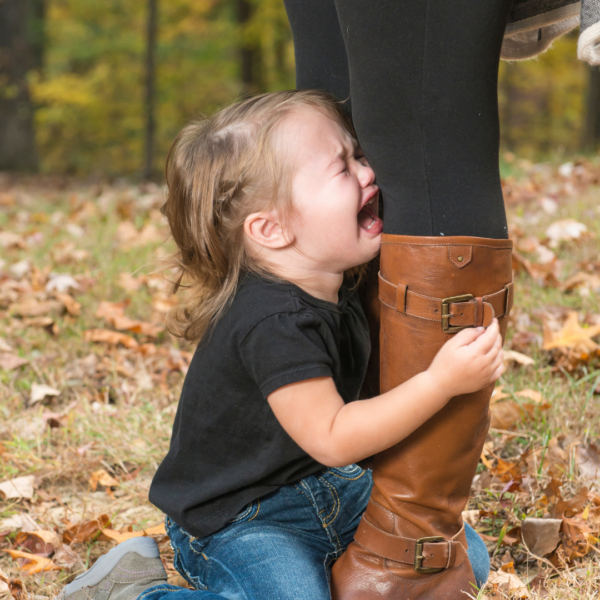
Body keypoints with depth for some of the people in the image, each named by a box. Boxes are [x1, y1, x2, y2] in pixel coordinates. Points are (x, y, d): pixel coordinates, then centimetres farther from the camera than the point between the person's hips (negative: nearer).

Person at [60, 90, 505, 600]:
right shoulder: (275, 324, -28)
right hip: (233, 525, -8)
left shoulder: (340, 292, -1)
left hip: (323, 493, 8)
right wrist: (441, 381, -37)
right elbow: (331, 438, -31)